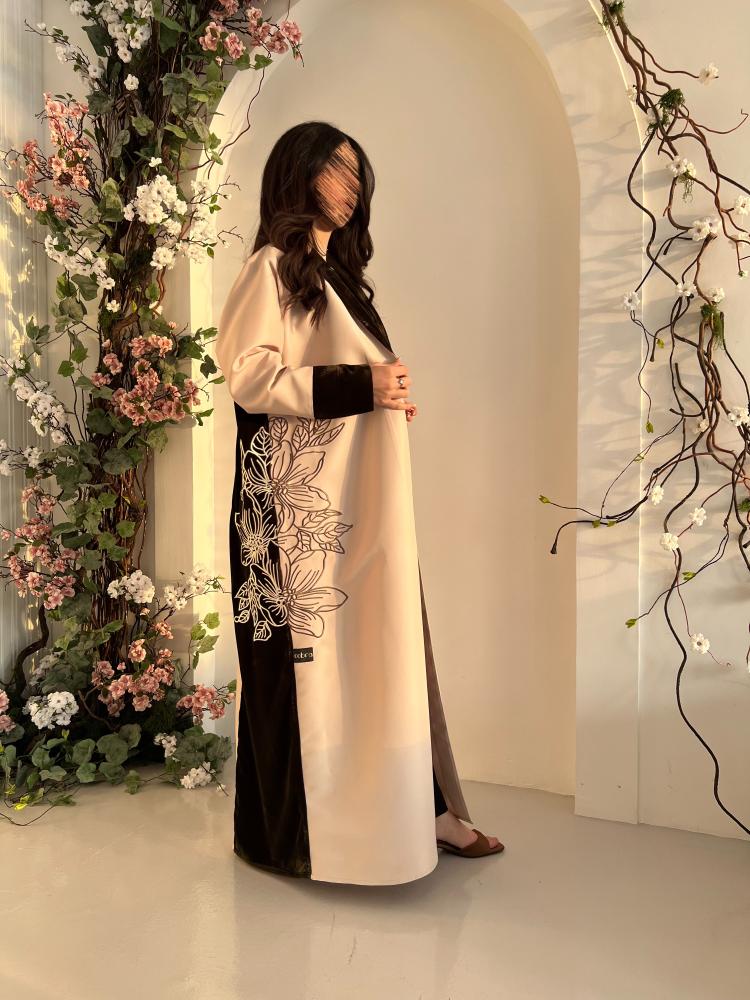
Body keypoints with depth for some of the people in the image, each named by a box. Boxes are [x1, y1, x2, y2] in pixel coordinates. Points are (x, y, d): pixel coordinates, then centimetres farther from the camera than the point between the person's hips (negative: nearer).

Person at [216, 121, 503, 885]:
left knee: (385, 646, 8)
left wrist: (391, 396, 8)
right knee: (309, 652, -1)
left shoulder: (338, 273, 20)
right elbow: (249, 374, -15)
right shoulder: (271, 266, -3)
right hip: (303, 500, -8)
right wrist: (358, 386, -18)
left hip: (362, 498, 8)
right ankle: (294, 829, 13)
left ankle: (417, 807, 16)